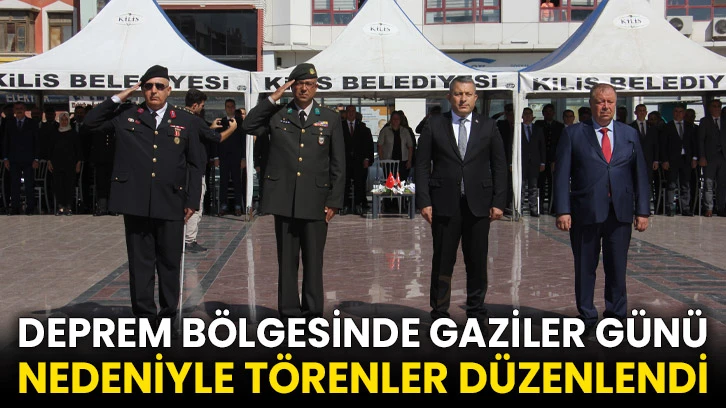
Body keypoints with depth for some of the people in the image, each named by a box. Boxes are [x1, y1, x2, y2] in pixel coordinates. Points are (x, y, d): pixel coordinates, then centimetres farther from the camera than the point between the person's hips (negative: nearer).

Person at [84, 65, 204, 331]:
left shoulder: (185, 121, 8)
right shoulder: (126, 115, 9)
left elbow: (195, 165, 8)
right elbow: (91, 122, 5)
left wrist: (192, 201, 2)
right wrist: (118, 99, 0)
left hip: (171, 204, 0)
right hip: (136, 202, 0)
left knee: (170, 262, 6)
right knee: (140, 262, 6)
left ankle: (168, 314, 18)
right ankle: (144, 314, 15)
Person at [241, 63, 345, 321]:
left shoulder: (331, 119, 8)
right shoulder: (277, 116, 10)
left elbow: (338, 164, 6)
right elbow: (249, 126, -2)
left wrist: (334, 201, -1)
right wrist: (273, 98, -4)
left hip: (316, 201, -1)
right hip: (284, 200, 1)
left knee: (313, 261, 3)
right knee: (287, 261, 6)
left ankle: (313, 313, 10)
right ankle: (289, 313, 13)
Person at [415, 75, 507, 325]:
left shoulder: (488, 127, 8)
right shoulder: (434, 126, 4)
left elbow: (499, 166, 7)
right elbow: (422, 165, 2)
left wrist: (498, 202, -1)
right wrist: (424, 201, -6)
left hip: (478, 205, 1)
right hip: (444, 204, -1)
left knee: (477, 262, 6)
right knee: (442, 261, 3)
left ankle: (476, 313, 17)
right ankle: (439, 313, 12)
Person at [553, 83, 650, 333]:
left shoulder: (629, 134, 12)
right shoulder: (573, 134, 3)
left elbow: (640, 174, 10)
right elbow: (562, 175, -1)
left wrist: (642, 211, 3)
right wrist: (563, 211, -10)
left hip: (620, 212, 2)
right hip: (586, 212, -2)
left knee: (617, 268, 8)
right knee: (585, 268, 5)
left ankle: (616, 316, 20)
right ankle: (587, 318, 17)